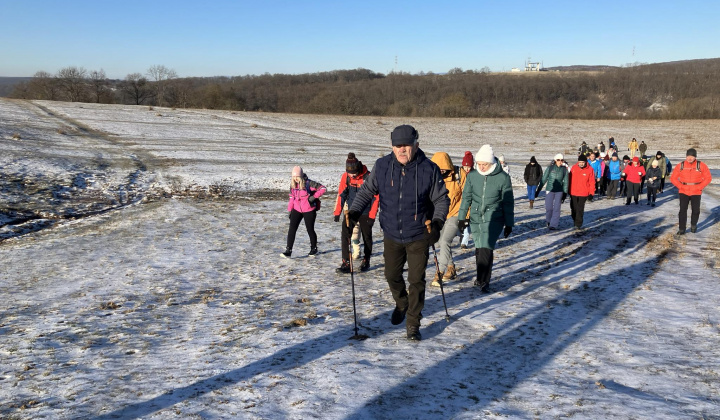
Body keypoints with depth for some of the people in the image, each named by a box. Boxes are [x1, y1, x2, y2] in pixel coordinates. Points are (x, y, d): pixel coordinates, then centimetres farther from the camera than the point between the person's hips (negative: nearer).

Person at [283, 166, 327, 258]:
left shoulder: (308, 183, -16)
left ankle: (314, 248, 29)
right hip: (297, 210, 4)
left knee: (310, 229, 7)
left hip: (309, 210, -4)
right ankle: (288, 250, -7)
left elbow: (322, 188, -13)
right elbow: (292, 197, 12)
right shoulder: (293, 185, 2)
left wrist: (314, 196, -20)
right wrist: (290, 209, 9)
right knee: (292, 229, -8)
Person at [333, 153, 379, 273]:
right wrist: (337, 212, 1)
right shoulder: (345, 176, -7)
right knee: (345, 235, -10)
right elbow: (341, 194, 4)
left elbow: (375, 197, -11)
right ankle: (346, 263, -7)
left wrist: (372, 216, -12)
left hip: (365, 212, -3)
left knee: (367, 237, 9)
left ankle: (366, 261, 29)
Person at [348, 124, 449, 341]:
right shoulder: (382, 166, -8)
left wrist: (437, 220, -18)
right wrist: (355, 210, -10)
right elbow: (367, 190, 4)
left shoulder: (429, 169, -13)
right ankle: (401, 304, 46)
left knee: (416, 280, -1)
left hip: (418, 236, -3)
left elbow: (442, 199, -3)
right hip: (392, 236, 3)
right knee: (392, 275, 16)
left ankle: (413, 323, 15)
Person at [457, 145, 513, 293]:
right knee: (479, 248, 12)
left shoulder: (503, 177, -8)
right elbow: (466, 197, 9)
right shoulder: (472, 176, -1)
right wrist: (462, 217, 8)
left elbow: (508, 202, -1)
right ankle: (481, 277, 30)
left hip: (494, 219, -3)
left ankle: (483, 281, -10)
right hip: (476, 218, 4)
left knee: (486, 249, -16)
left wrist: (509, 224, 2)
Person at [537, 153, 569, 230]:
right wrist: (538, 190, -1)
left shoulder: (564, 169, 0)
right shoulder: (550, 168, -4)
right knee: (548, 207, 2)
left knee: (556, 208, -2)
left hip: (559, 191, 1)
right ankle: (548, 220, 29)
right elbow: (544, 179, 1)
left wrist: (565, 194, 5)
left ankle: (553, 225, 5)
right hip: (550, 190, -1)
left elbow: (566, 182, 6)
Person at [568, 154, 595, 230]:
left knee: (580, 209, -2)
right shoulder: (574, 168, -1)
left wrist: (591, 193, -5)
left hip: (583, 193, -3)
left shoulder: (590, 169, -8)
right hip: (573, 192, 3)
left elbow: (592, 182, -4)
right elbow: (570, 179, 8)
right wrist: (569, 190, 11)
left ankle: (578, 224, 4)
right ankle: (575, 221, 31)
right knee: (573, 208, 11)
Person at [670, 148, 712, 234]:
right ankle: (681, 229, 1)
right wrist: (680, 186, -7)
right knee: (683, 210, -5)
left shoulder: (701, 165, -4)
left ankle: (693, 225, 33)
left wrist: (699, 187, -9)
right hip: (683, 192, 0)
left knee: (696, 210, 8)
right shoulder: (680, 166, -1)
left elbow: (708, 178, 0)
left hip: (696, 192, 0)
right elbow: (673, 178, 5)